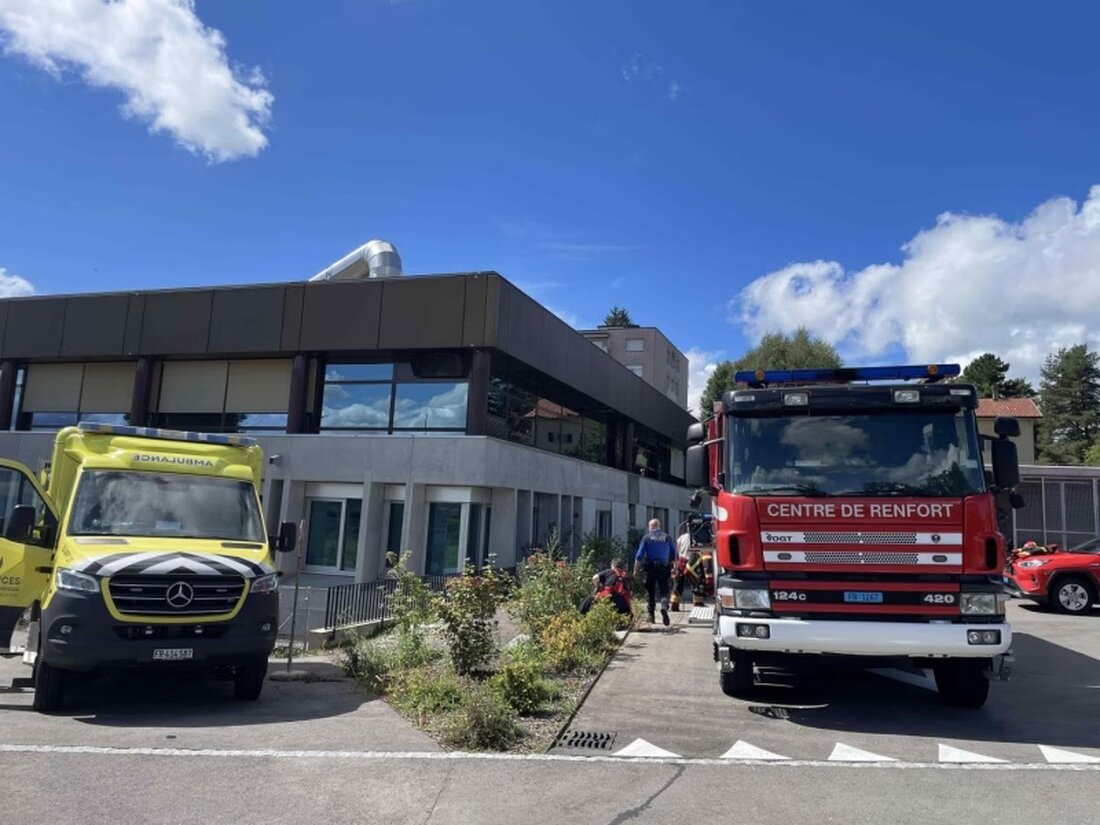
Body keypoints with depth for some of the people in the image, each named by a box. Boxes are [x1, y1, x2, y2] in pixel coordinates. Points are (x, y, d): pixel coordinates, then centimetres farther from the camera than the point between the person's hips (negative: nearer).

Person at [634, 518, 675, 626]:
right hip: (664, 568, 1)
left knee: (650, 592, 10)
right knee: (664, 591, 2)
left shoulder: (647, 537, 2)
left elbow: (639, 555, -4)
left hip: (650, 568, -1)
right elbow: (674, 555, 7)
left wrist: (636, 569, 0)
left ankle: (651, 616, 12)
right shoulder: (666, 537, 7)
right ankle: (664, 607, -26)